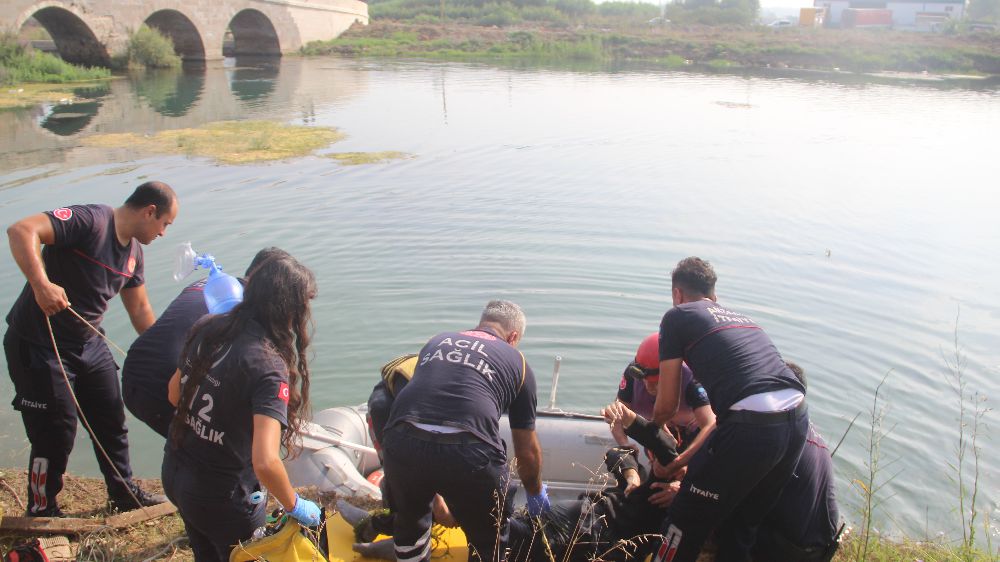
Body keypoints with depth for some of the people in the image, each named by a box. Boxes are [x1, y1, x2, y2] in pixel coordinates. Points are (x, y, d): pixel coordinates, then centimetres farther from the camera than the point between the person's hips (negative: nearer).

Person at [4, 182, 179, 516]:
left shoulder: (133, 252, 6)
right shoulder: (90, 221, -21)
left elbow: (139, 309, 16)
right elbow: (21, 231, -33)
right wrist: (41, 283, -43)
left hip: (89, 343, 9)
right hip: (39, 346, -8)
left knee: (112, 420, 15)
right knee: (56, 433, 1)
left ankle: (124, 494, 34)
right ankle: (41, 511, 24)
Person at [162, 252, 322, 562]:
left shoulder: (207, 328, -8)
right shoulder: (268, 366, -28)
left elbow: (174, 393, 7)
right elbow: (265, 462, -34)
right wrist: (295, 505, -17)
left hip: (174, 475, 6)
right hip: (222, 498, -6)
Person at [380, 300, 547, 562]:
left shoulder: (437, 341, 28)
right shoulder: (516, 361, 20)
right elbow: (527, 450, 24)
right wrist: (535, 493, 45)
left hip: (401, 441, 3)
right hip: (468, 451, -3)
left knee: (410, 519, 33)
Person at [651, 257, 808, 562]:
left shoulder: (677, 316, 10)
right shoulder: (741, 317, 29)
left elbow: (667, 404, 9)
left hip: (751, 425, -7)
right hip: (798, 420, 7)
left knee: (685, 525, 11)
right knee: (743, 526, 25)